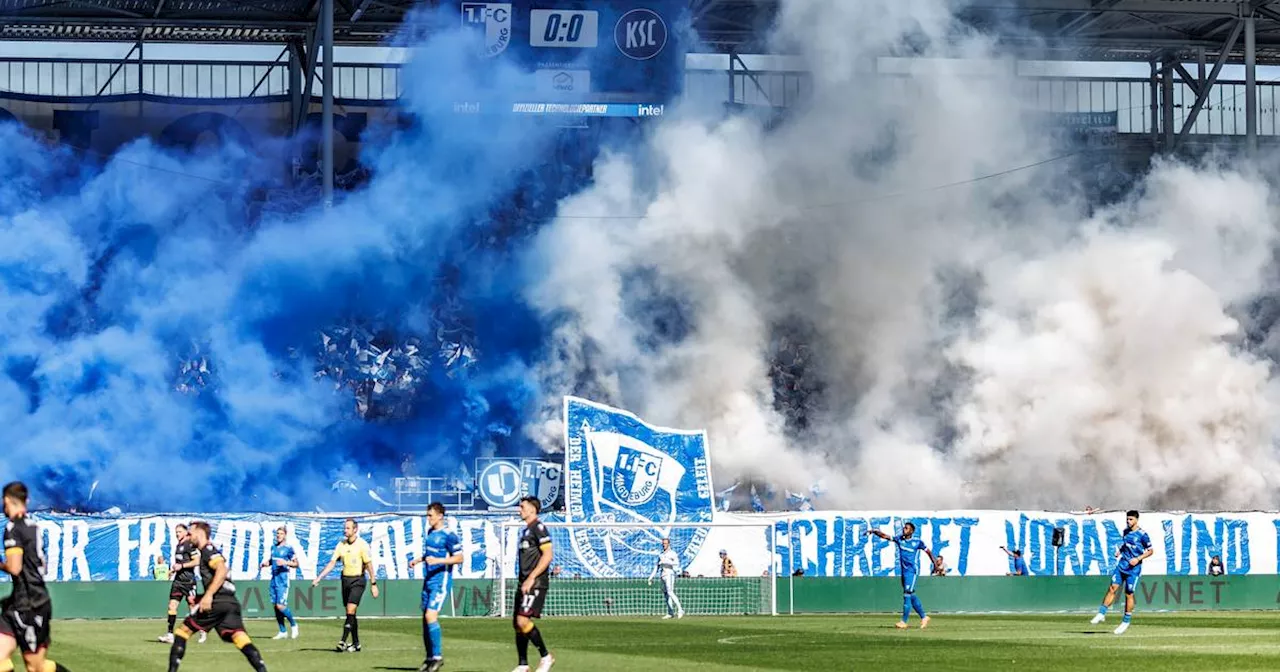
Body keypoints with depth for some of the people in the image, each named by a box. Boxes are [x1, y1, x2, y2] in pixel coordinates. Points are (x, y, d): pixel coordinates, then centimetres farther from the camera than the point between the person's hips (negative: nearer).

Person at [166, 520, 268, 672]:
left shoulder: (208, 549, -2)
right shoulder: (210, 550, 27)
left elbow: (222, 570, -19)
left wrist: (208, 595, -26)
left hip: (217, 601, -8)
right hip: (231, 602, 8)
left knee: (183, 630, 7)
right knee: (239, 637, -8)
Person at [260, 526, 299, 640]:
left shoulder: (288, 548, -5)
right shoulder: (273, 548, 14)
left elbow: (296, 563, -5)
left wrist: (285, 563, -21)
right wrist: (266, 563, 7)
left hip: (283, 579, -7)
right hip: (274, 579, 7)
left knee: (280, 606, -13)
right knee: (276, 606, 5)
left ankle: (293, 624, 9)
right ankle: (282, 632, 12)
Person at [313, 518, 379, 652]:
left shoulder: (362, 544, -8)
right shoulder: (341, 544, 6)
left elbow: (369, 564, -6)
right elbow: (332, 563, 5)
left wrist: (373, 584, -7)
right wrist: (319, 578, -3)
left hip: (358, 580, -6)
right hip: (345, 579, 6)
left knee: (350, 611, -16)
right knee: (350, 613, 8)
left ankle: (343, 642, -20)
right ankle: (356, 643, 16)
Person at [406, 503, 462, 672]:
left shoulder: (449, 536, -13)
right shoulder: (430, 532, 13)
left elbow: (459, 558, -15)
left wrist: (438, 560, -23)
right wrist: (419, 560, 15)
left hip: (441, 580, -9)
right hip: (428, 579, 9)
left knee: (431, 615, -18)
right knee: (425, 617, 8)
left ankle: (438, 656, -10)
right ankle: (430, 658, 16)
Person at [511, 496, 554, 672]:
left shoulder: (538, 528, -10)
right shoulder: (526, 530, 19)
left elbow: (547, 555, -18)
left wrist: (531, 578, -22)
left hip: (536, 583, -10)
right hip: (525, 583, 10)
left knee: (523, 620, -19)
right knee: (517, 623, 8)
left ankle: (546, 656, -8)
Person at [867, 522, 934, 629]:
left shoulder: (917, 542, -6)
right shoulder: (899, 539, 5)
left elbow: (928, 551, 2)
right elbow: (885, 536, 0)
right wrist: (874, 532, -15)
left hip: (912, 571, -6)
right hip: (903, 571, 6)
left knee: (907, 594, -13)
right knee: (911, 596, 12)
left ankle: (904, 622, -15)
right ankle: (924, 617, 26)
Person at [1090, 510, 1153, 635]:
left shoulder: (1142, 534, -10)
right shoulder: (1126, 531, 9)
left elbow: (1150, 551, -6)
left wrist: (1138, 559, -17)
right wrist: (1120, 552, 7)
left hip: (1133, 568, -5)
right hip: (1121, 564, 5)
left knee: (1129, 594, 1)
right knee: (1112, 588, -5)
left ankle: (1126, 622, 12)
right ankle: (1101, 614, -2)